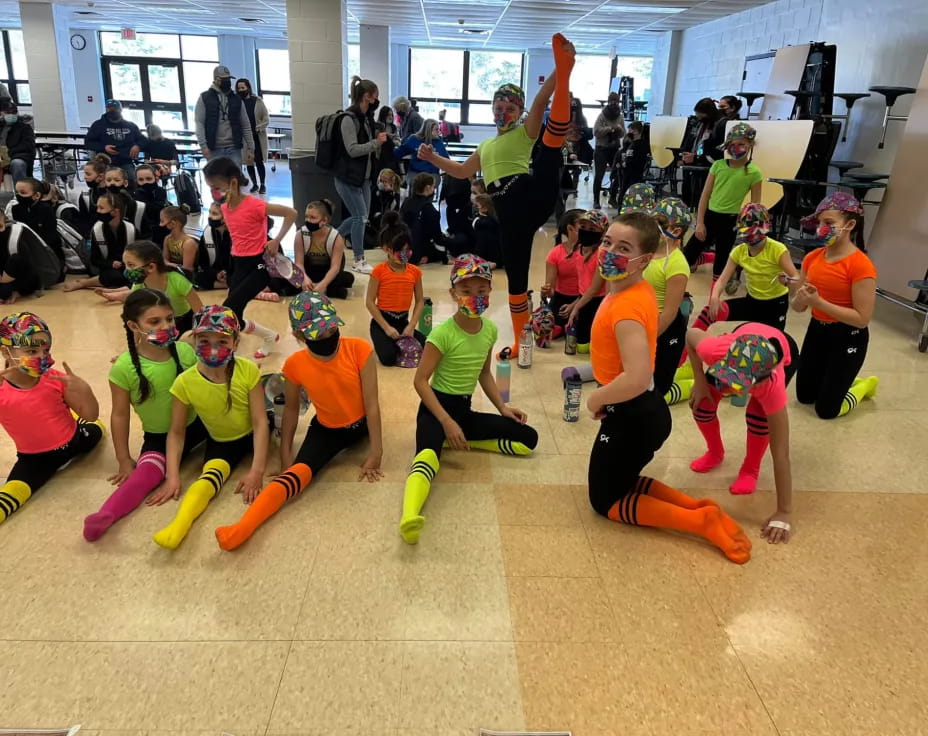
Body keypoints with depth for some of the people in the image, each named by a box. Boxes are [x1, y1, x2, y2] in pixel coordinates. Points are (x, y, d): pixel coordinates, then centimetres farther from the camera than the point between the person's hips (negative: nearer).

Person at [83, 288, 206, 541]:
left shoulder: (185, 351, -9)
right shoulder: (124, 368, -17)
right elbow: (120, 415, -9)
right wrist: (123, 459, -6)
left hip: (196, 425, 5)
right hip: (158, 437, -5)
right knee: (148, 471, -33)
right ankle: (106, 515, -49)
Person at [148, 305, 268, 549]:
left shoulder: (248, 370, -24)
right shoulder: (185, 383, -21)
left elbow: (259, 422, -22)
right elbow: (177, 432, -11)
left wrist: (256, 470, -30)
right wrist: (172, 476, -21)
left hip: (253, 435, 5)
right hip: (221, 442, -4)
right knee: (212, 474, -33)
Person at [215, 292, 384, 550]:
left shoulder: (359, 349, -27)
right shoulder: (295, 364, -22)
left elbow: (371, 402, -23)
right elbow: (292, 408, -5)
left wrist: (376, 451, -22)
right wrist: (285, 453, -6)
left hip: (362, 423, 7)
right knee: (300, 470, -25)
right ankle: (243, 527, -42)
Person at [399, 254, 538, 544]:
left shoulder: (490, 329, 2)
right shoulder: (443, 333, -17)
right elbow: (421, 380, -17)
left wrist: (502, 406, 6)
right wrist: (447, 422, -23)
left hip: (464, 410, 7)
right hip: (437, 406, -7)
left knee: (528, 438, 0)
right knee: (428, 453, -38)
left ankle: (462, 441, -1)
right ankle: (410, 516, -61)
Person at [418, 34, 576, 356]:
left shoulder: (526, 132, 13)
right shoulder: (486, 147, 30)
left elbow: (541, 101, -6)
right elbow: (462, 171, 43)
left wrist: (559, 71, -22)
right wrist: (433, 158, 32)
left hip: (533, 197, -5)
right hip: (509, 212, 5)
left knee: (553, 138, -27)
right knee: (516, 274, 9)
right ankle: (520, 341, 21)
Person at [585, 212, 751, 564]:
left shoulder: (625, 307, -28)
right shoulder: (640, 289, 1)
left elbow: (636, 378, -40)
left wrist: (596, 399, -20)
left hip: (632, 417, -9)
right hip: (643, 409, 9)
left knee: (605, 500, 13)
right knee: (621, 481, 29)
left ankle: (701, 520, 8)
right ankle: (699, 507, 21)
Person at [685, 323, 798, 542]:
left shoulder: (772, 386, -44)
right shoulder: (717, 352, -43)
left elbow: (780, 454, -40)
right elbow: (691, 334, -17)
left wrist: (783, 513, -38)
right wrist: (700, 381, -21)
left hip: (785, 350, -2)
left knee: (757, 415, -25)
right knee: (702, 403, -11)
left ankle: (751, 468, 7)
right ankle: (715, 453, 21)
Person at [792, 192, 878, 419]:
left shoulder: (861, 265, -21)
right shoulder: (812, 258, -3)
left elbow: (862, 318, -23)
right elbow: (798, 307, 3)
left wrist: (818, 302, -28)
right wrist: (802, 298, -21)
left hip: (848, 338, -6)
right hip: (816, 330, 6)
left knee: (826, 409, 2)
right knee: (804, 396, 18)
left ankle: (864, 385, 30)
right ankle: (843, 381, 43)